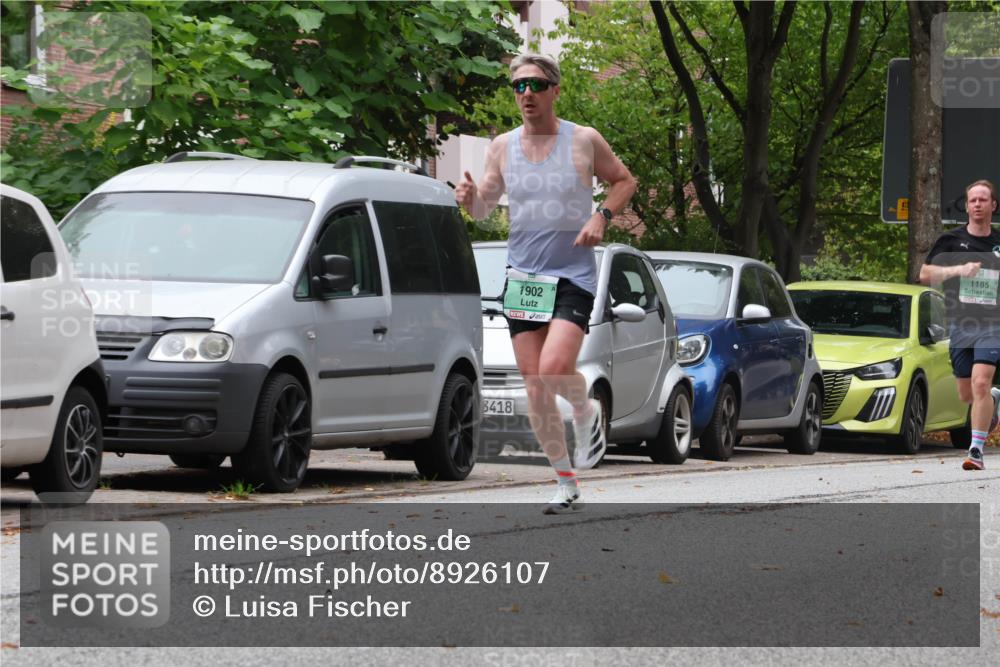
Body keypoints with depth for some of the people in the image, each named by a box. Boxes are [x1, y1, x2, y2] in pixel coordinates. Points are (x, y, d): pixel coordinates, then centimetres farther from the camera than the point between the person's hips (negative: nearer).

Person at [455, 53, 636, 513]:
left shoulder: (584, 141, -2)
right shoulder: (502, 147, 6)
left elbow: (624, 181, 10)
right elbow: (484, 206, 10)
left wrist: (601, 217, -8)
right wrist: (470, 198, -14)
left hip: (573, 276, -4)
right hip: (522, 278, 4)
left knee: (554, 369, -24)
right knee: (535, 390, 1)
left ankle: (587, 412, 11)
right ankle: (567, 485, 13)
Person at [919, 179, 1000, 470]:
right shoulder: (951, 240, 4)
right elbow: (925, 274, -2)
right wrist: (958, 269, -16)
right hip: (959, 323, 2)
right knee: (967, 394, 9)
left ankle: (977, 450, -16)